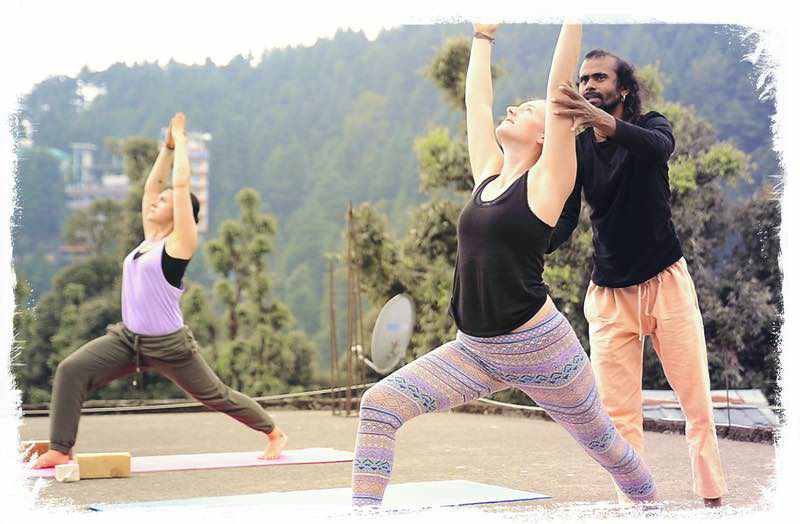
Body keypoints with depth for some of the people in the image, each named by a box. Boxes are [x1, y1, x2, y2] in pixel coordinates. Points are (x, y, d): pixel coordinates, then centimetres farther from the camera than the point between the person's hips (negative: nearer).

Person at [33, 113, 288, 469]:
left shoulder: (180, 243, -10)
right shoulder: (149, 238, 10)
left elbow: (181, 185, -14)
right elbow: (152, 184, 16)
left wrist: (180, 139, -5)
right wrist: (167, 146, 17)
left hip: (168, 345, -6)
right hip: (129, 337, 7)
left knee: (217, 396, 8)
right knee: (71, 370, -12)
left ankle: (274, 433, 31)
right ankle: (60, 450, -10)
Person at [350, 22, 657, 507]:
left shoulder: (547, 181, -6)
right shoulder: (488, 175, 10)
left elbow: (560, 88, -10)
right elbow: (477, 101, 18)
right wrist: (483, 35, 28)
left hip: (539, 348, -6)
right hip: (475, 350, 6)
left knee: (602, 440, 14)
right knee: (380, 404, -12)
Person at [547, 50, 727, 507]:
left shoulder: (650, 127, -5)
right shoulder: (576, 150, 2)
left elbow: (658, 147, -31)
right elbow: (564, 224, -4)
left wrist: (606, 124, -51)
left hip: (667, 282, -2)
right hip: (609, 293, 2)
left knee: (698, 404, -1)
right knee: (620, 416, -3)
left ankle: (714, 500, 10)